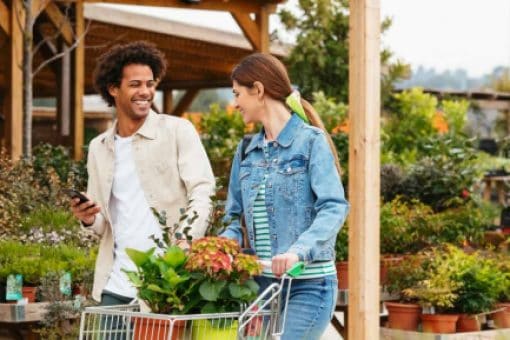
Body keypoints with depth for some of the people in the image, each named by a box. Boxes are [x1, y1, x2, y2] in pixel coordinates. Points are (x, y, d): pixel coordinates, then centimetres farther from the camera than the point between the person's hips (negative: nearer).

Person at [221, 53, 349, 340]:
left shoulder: (311, 141, -5)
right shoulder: (246, 152, 14)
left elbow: (334, 208, -16)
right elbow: (236, 218, 15)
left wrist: (298, 251, -32)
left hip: (307, 283, -6)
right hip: (261, 283, 6)